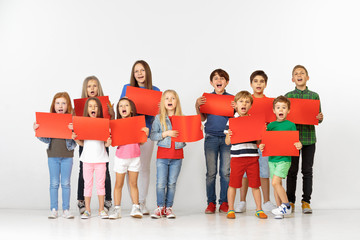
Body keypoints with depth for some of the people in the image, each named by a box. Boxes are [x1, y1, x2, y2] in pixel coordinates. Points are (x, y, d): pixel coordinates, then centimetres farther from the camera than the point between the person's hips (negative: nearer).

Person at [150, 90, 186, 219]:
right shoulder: (158, 118, 1)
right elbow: (152, 135, -4)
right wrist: (165, 134, -16)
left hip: (177, 155, 1)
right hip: (162, 154, -1)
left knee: (172, 183, 6)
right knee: (161, 183, -3)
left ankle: (168, 207, 16)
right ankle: (160, 207, 10)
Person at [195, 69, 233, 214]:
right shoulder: (207, 98, 7)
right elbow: (202, 118, 8)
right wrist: (197, 106, -6)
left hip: (227, 137, 0)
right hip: (211, 137, 0)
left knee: (225, 171, 0)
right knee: (211, 172, 2)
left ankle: (224, 202, 8)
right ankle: (211, 202, 9)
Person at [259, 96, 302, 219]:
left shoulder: (291, 125, 0)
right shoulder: (270, 125, 8)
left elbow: (295, 142, 2)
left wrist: (298, 145, -19)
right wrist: (261, 146, -10)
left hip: (284, 158, -4)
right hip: (272, 158, 4)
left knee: (275, 182, -16)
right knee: (277, 184, 7)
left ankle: (286, 206, -2)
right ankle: (280, 209, 15)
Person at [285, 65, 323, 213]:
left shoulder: (314, 96, 6)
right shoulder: (288, 96, 5)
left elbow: (318, 117, 10)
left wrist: (320, 118, -12)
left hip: (309, 138, 0)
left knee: (307, 170, 3)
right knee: (292, 171, 5)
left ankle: (306, 202, 11)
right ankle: (290, 201, 15)